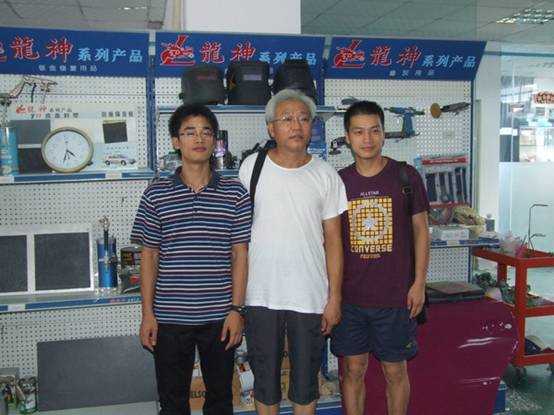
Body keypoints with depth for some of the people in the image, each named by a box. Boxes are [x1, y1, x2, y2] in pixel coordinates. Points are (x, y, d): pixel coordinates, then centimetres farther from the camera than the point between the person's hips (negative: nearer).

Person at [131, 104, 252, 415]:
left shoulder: (235, 193, 0)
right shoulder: (156, 195, 1)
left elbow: (240, 255, 0)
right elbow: (149, 257, 3)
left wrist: (236, 309, -5)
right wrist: (148, 314, 0)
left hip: (220, 316, 0)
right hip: (169, 317, 0)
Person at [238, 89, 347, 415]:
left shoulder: (325, 175, -1)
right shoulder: (252, 167, -1)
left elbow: (333, 240, 1)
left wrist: (334, 297, -2)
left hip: (310, 297, 0)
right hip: (260, 296, 0)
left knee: (306, 381, 14)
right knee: (266, 379, 15)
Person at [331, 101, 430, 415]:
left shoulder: (406, 177, -3)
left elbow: (421, 230, 2)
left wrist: (419, 283, -3)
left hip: (396, 296, -1)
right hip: (349, 295, 2)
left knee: (395, 371, 11)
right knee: (354, 369, 11)